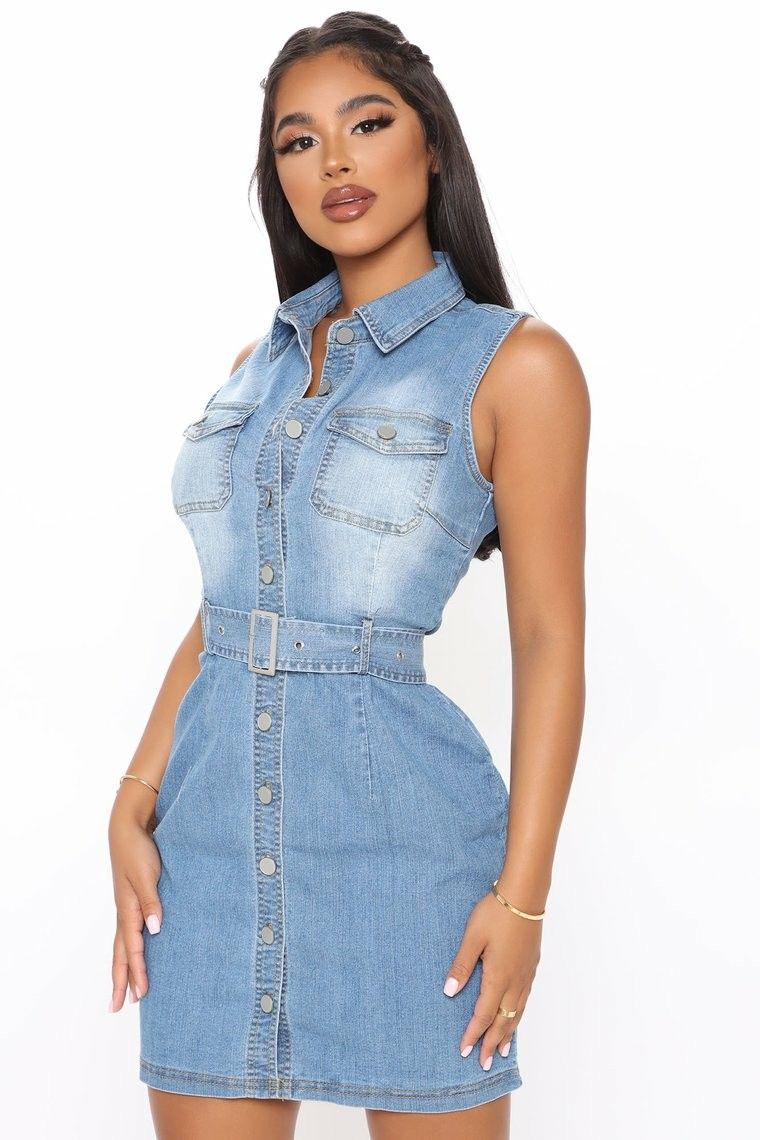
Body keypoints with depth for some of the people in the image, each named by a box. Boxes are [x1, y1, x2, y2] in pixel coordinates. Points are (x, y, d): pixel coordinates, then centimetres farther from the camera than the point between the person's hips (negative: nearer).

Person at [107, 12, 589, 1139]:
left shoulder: (513, 360, -3)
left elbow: (549, 638, -5)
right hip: (214, 823, 5)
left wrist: (523, 893, -10)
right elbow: (219, 613, 13)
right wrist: (135, 805, 2)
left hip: (398, 823, -5)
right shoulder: (261, 364, 13)